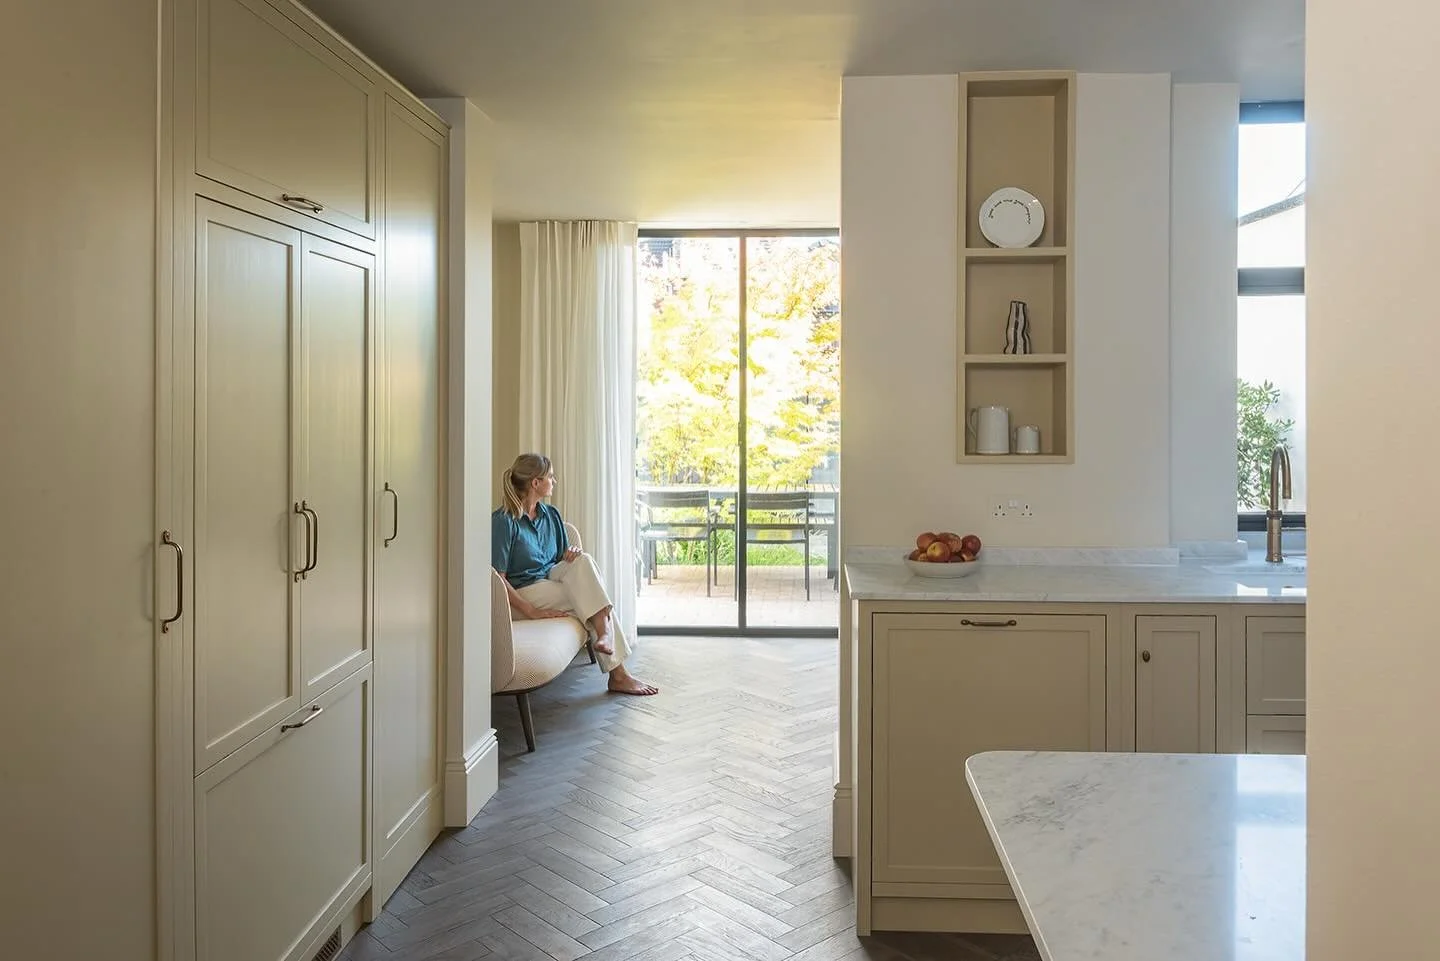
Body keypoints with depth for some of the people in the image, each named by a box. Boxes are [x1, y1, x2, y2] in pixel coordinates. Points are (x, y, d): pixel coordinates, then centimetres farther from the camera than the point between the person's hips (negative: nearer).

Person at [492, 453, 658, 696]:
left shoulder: (551, 515, 9)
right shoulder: (503, 521, -15)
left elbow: (564, 560, 16)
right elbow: (497, 578, -19)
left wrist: (570, 555, -10)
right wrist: (532, 611, -26)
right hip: (522, 592, -7)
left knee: (583, 560, -24)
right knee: (590, 593, -23)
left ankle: (604, 633, -31)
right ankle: (618, 674, -24)